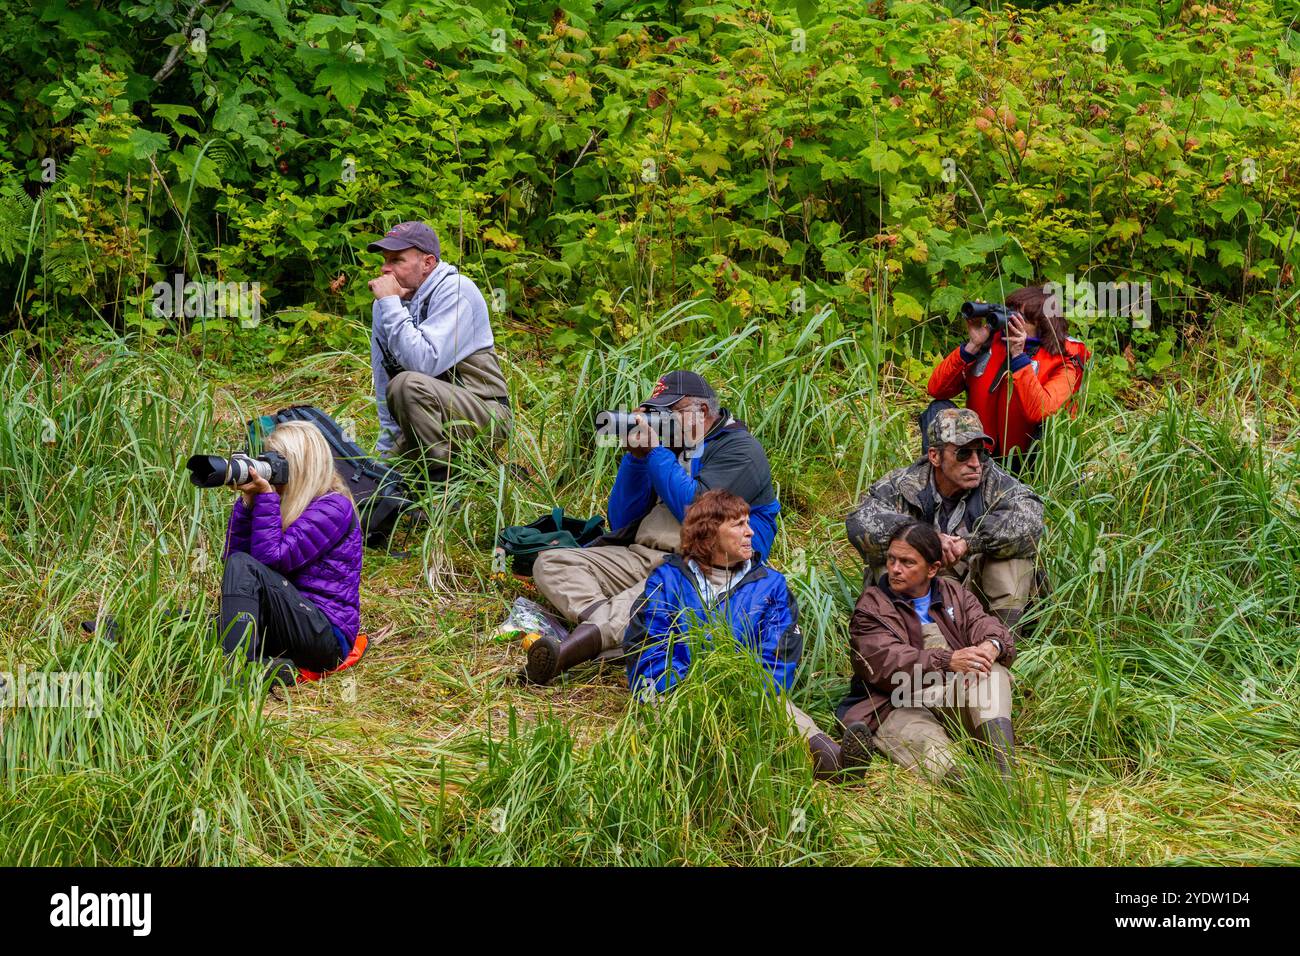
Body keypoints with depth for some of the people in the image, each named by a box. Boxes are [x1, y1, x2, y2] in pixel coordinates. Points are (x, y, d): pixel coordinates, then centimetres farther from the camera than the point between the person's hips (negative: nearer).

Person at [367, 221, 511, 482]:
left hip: (484, 413, -8)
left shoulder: (455, 291, -16)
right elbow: (384, 384, 11)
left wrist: (391, 304, -24)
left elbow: (424, 363, -30)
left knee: (407, 385, -32)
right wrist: (387, 451, 8)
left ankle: (442, 476, -19)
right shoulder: (384, 305, 7)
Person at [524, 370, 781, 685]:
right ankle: (600, 616, -42)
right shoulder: (672, 448, 24)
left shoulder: (739, 449, 3)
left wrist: (654, 451, -5)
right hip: (641, 557, 8)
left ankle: (572, 647, -63)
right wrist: (635, 456, 6)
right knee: (550, 562, -12)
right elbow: (621, 521, 19)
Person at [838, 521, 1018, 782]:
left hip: (954, 699, 4)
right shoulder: (870, 608, 3)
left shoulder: (954, 594, 20)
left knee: (992, 669, -26)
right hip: (898, 706, -4)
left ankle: (1004, 769, -43)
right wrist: (949, 661, -30)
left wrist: (993, 645, -24)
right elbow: (887, 662, -15)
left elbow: (987, 627, 5)